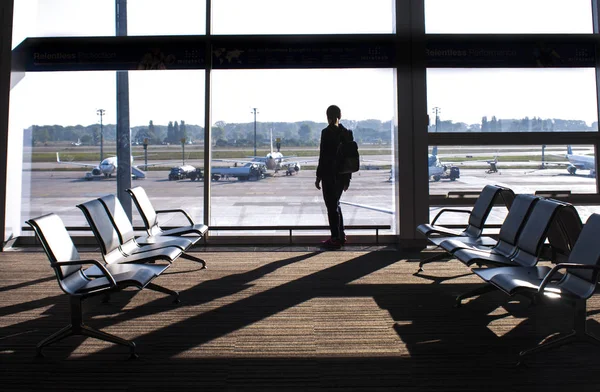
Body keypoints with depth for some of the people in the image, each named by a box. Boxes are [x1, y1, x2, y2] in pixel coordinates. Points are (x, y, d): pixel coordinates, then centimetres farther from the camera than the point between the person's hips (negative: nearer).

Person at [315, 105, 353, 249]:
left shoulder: (327, 133, -13)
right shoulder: (347, 133, 6)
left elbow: (323, 156, -14)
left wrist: (318, 177, -8)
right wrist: (347, 178, 14)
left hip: (329, 176, -7)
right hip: (342, 176, 7)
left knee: (332, 206, 1)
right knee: (335, 204, 20)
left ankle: (335, 239, 6)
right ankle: (341, 236, 26)